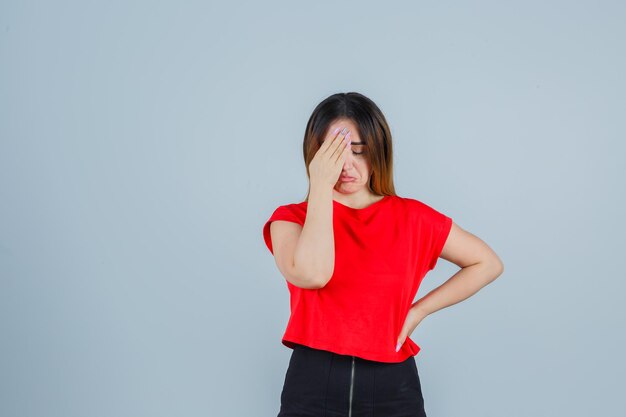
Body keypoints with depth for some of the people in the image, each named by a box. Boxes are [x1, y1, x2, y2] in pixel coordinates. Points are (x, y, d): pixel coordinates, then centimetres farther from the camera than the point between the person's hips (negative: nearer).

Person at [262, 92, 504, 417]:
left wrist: (418, 310, 0)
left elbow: (488, 264, 8)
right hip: (312, 384, 0)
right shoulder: (291, 218, -1)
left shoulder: (411, 217, 0)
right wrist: (320, 186, -16)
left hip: (392, 387, 1)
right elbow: (312, 274, -22)